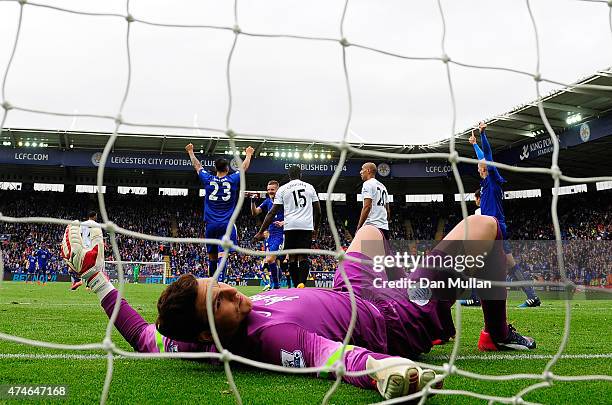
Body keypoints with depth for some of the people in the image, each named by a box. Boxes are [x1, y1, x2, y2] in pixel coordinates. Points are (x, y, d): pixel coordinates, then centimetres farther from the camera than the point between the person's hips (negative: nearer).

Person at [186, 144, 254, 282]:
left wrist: (190, 152, 36)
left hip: (211, 224, 2)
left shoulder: (208, 180, 3)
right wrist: (249, 154, 36)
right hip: (227, 224, -2)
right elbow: (244, 167, 18)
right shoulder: (233, 180, 0)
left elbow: (197, 165, 19)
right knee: (222, 254, -12)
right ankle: (220, 281, -28)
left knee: (212, 256, 13)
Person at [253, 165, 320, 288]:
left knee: (292, 257, 9)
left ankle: (296, 286, 7)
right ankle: (302, 283, -19)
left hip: (290, 227, -1)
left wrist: (261, 232, 6)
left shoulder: (283, 189, 8)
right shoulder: (309, 187, 14)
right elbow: (318, 211, 14)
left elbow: (272, 212, 3)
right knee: (303, 256, 1)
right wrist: (316, 229, 29)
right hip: (307, 226, 1)